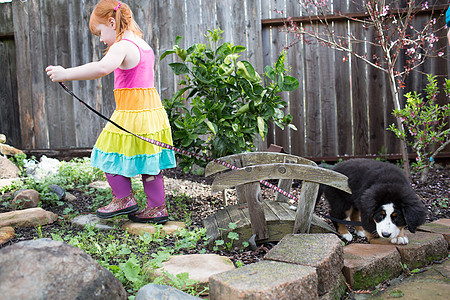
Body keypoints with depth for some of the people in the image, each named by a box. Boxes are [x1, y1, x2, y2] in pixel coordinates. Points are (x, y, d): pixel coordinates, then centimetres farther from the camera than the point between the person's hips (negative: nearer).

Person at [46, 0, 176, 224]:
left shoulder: (122, 47, -15)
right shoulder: (144, 46, 15)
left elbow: (102, 68, -35)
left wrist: (66, 74, -34)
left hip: (131, 113, -9)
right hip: (152, 110, 9)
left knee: (110, 156, 7)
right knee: (149, 162, 13)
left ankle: (124, 199, 16)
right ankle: (157, 208, 19)